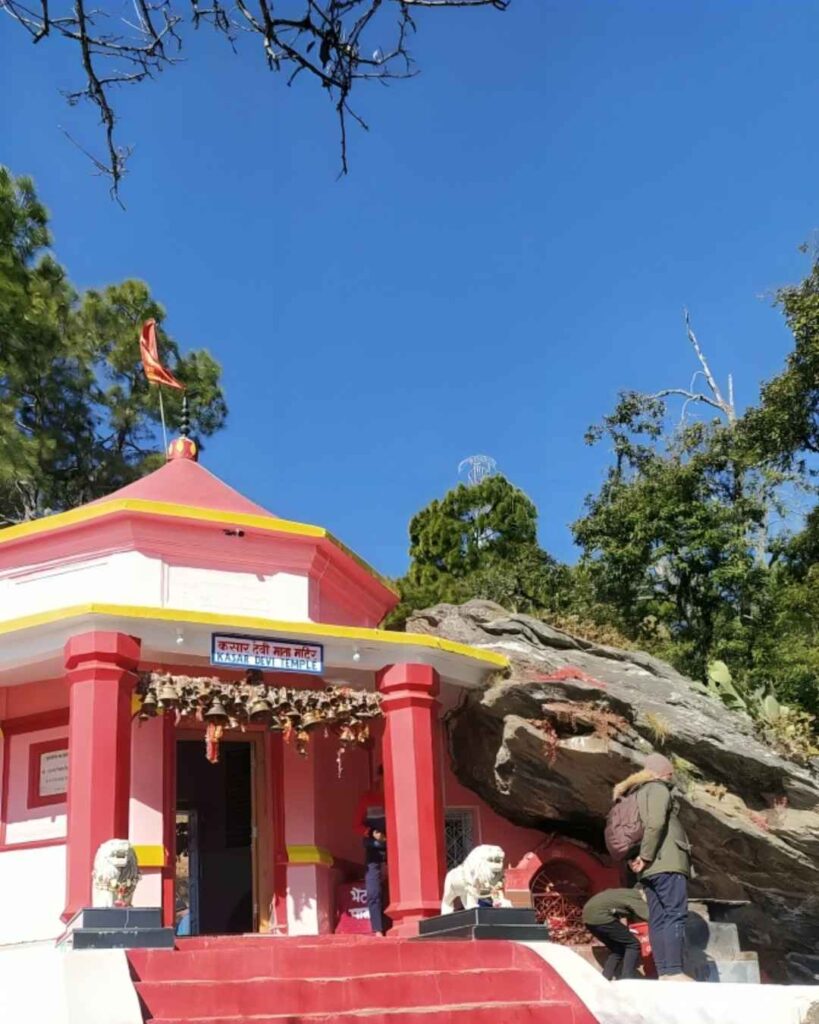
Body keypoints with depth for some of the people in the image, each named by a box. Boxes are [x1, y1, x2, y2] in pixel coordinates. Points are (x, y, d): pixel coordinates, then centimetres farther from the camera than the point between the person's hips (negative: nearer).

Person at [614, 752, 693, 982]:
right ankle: (674, 971, -19)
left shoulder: (636, 795, 25)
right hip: (667, 862, -8)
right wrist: (646, 856, -16)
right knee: (675, 914, -12)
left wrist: (636, 858, 6)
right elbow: (655, 823, -17)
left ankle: (663, 972, 0)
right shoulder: (658, 788, -1)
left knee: (658, 919, 4)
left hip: (650, 868, 8)